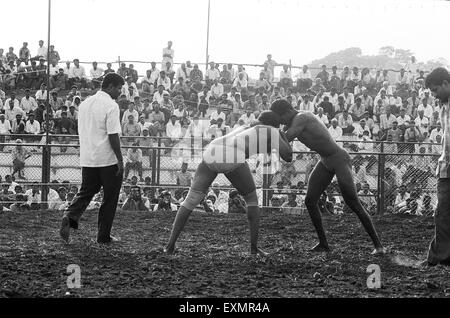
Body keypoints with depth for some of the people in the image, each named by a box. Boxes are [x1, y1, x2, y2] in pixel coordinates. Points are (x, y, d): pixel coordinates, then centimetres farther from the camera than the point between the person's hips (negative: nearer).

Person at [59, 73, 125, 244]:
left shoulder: (84, 104, 11)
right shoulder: (111, 106, -13)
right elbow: (113, 135, -17)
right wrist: (120, 160, -12)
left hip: (87, 159, 6)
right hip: (108, 160, -6)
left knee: (85, 192, 15)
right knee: (109, 198, 5)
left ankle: (70, 217, -11)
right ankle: (103, 235, 9)